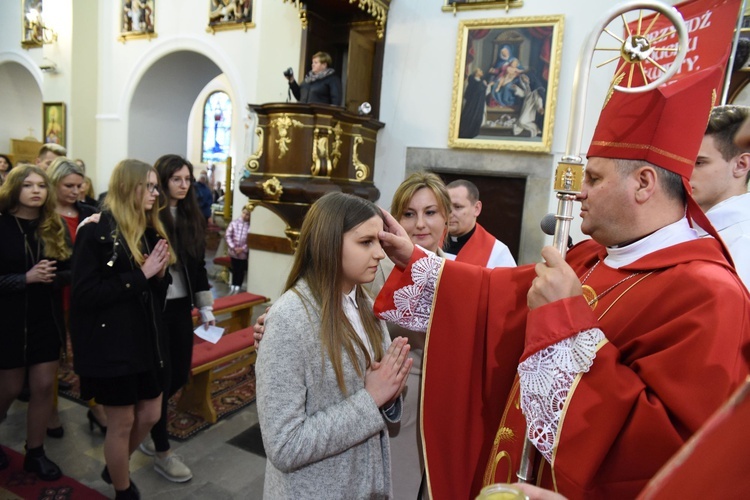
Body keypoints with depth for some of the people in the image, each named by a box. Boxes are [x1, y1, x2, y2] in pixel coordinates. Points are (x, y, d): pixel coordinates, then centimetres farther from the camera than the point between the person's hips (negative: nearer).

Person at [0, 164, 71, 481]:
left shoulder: (54, 227, 2)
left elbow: (70, 270, 1)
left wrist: (53, 276, -19)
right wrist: (26, 278, -24)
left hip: (47, 319, 4)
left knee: (44, 386, 7)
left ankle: (35, 452, 24)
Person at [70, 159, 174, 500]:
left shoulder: (151, 230, 9)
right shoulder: (96, 231, -13)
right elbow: (84, 293, -20)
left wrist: (159, 273, -9)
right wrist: (140, 274, -21)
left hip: (146, 337, 7)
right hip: (110, 342, -7)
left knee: (150, 414, 15)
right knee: (122, 422, 7)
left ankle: (114, 468, 43)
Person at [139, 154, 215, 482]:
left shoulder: (191, 217, 7)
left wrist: (205, 307, 10)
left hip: (181, 306, 6)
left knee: (180, 374, 13)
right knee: (161, 378, 4)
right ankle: (162, 452, 22)